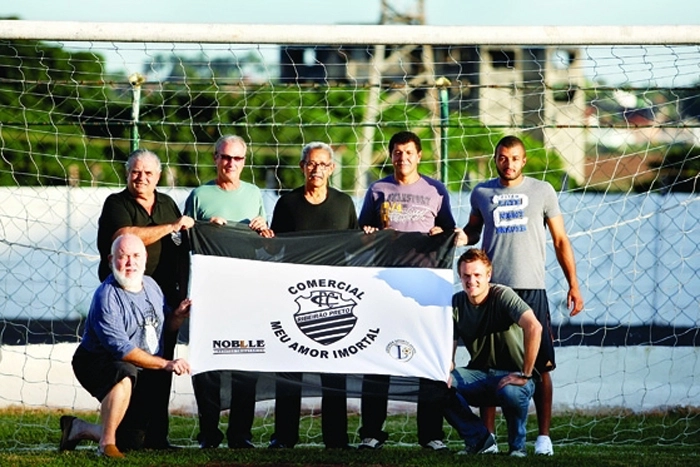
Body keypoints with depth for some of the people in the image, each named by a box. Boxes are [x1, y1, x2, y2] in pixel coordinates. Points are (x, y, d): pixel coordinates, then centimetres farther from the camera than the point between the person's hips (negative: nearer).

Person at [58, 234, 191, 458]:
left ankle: (79, 429, 29)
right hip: (97, 362, -7)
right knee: (125, 373, -43)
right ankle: (107, 444, -31)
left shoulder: (150, 285, 3)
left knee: (134, 442, 5)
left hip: (143, 373, 7)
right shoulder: (107, 296, -22)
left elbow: (167, 326, 13)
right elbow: (121, 349, -28)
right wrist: (165, 364, -30)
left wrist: (178, 316, -11)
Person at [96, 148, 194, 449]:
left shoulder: (167, 204, 18)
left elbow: (185, 240, 28)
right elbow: (125, 236, -19)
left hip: (163, 299, 5)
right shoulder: (117, 204, -1)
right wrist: (170, 228, -17)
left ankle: (156, 435, 7)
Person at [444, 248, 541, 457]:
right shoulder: (456, 303, 1)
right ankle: (480, 440, -3)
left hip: (511, 376, -5)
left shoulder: (503, 295, -16)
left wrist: (525, 375, -32)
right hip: (479, 375, 5)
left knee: (511, 392, -39)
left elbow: (534, 328, -31)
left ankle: (517, 446, -7)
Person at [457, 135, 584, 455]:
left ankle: (543, 436, 2)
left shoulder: (542, 191, 5)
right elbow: (473, 230, 25)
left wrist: (573, 284, 1)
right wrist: (463, 237, 0)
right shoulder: (482, 193, 10)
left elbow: (560, 241, 8)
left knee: (540, 365, -3)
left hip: (531, 288, -1)